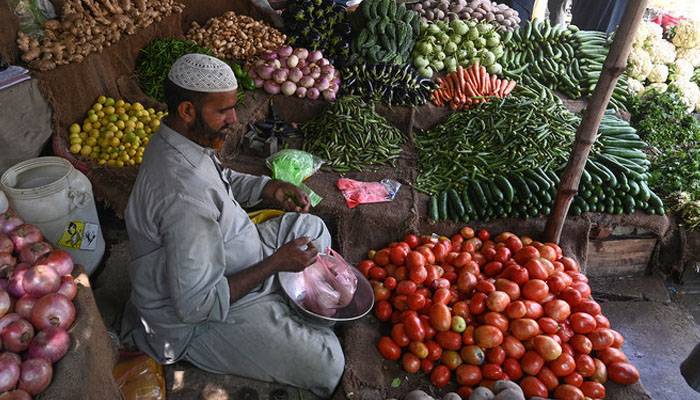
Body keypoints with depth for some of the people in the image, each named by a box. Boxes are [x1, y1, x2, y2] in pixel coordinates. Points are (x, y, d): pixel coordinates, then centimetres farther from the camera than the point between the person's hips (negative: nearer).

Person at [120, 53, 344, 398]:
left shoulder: (177, 139, -5)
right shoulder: (184, 193, -36)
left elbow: (221, 179, 16)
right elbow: (196, 305, -32)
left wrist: (268, 188, -2)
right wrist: (276, 262, -25)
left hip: (216, 260, 10)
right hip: (195, 319, -9)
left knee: (311, 228, 15)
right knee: (326, 363, -14)